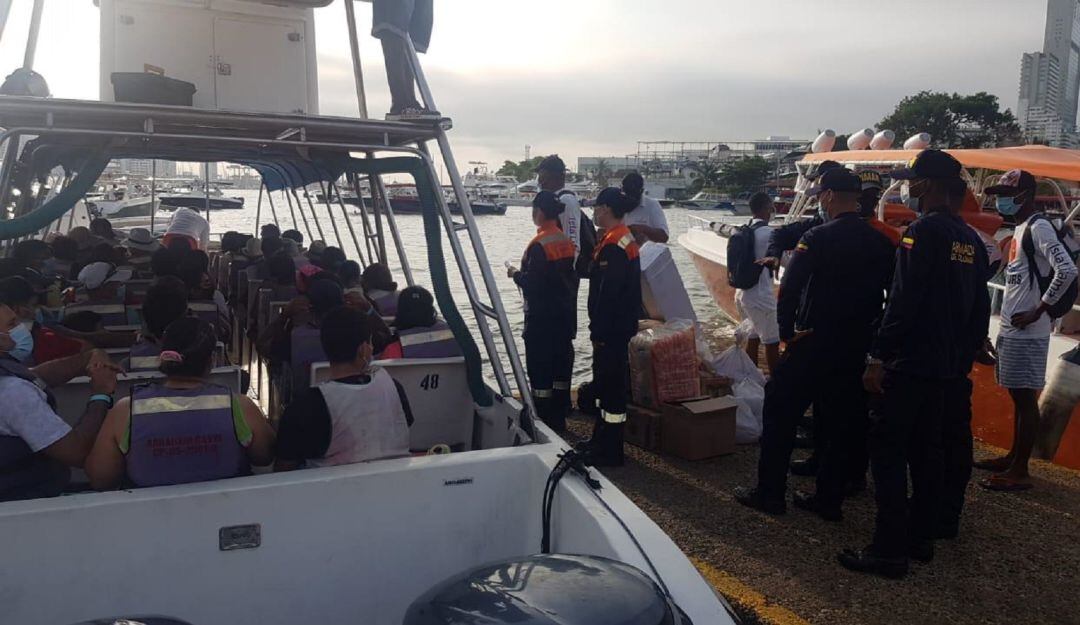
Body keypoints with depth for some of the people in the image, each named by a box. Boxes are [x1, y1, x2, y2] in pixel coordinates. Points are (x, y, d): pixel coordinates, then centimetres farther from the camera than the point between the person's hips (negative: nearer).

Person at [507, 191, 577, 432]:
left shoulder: (539, 244, -18)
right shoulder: (567, 242, 7)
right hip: (565, 314, 8)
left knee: (540, 367, 0)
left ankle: (544, 421, 3)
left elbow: (531, 283, -20)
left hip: (541, 317, -8)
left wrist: (515, 274, -1)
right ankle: (559, 419, 22)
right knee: (561, 364, 13)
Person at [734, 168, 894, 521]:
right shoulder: (880, 243, 5)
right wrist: (868, 333, 15)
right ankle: (829, 499, 20)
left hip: (814, 343, -6)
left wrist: (787, 331, -6)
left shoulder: (817, 238, -13)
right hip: (858, 348, 6)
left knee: (781, 413, 6)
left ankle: (770, 493, 10)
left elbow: (788, 290, -17)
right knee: (842, 422, 13)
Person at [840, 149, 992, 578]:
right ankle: (922, 537, 26)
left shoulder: (925, 230, -14)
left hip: (908, 365, -9)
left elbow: (903, 302, -21)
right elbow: (980, 309, 16)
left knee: (888, 451, -3)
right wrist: (963, 358, 22)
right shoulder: (970, 240, 12)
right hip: (948, 367, 9)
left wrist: (878, 358, -17)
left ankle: (889, 551, 0)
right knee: (926, 451, 17)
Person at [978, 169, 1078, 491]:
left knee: (1025, 397, -4)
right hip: (1011, 328, 9)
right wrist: (1010, 320, 13)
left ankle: (1020, 471, 2)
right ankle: (1013, 457, 28)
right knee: (1018, 396, 17)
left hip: (1026, 331, -9)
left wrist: (1038, 310, -19)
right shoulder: (1020, 227, 15)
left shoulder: (1039, 227, -13)